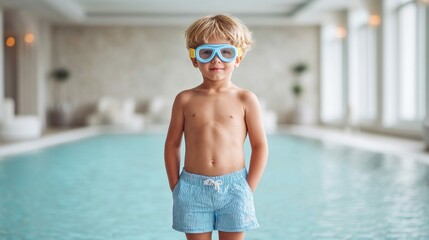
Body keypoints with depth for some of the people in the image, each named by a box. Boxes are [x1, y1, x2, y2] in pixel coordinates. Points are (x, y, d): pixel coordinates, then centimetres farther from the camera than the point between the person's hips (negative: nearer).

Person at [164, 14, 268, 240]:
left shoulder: (245, 100, 0)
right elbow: (172, 145, 9)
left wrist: (248, 189, -3)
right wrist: (175, 187, 3)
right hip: (193, 188, 1)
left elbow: (260, 147, 2)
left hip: (233, 188, -1)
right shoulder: (185, 100, 3)